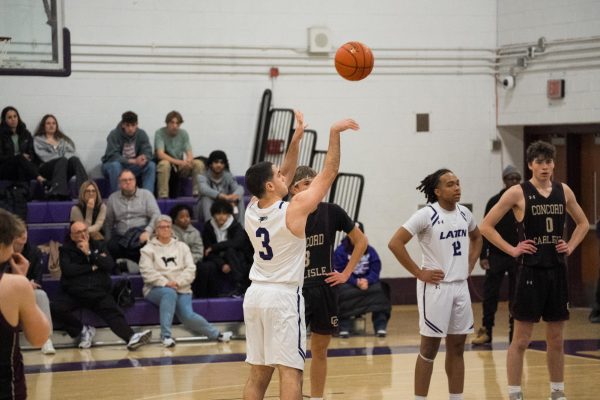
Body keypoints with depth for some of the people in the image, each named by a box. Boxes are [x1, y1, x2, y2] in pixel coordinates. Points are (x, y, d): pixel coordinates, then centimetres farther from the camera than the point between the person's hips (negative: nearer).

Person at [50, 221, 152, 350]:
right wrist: (92, 268, -2)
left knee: (113, 312, -26)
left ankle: (131, 338, -47)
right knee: (55, 308, -28)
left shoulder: (98, 246, 18)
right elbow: (67, 269, -7)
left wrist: (89, 253, -6)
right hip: (74, 293, -1)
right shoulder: (66, 249, 11)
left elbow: (110, 264, 1)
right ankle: (83, 330, -13)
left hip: (99, 292, 1)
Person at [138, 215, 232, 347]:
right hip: (157, 290, -2)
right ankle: (166, 335, -39)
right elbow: (148, 272, -5)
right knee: (169, 293, -39)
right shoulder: (148, 249, 8)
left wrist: (178, 282, -11)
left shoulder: (182, 247, 17)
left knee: (188, 316, -25)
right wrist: (165, 283, -18)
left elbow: (190, 269, 7)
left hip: (182, 289, 2)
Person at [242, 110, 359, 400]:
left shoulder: (252, 210, 5)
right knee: (290, 371, -8)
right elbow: (329, 172, -5)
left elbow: (285, 176, 20)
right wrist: (334, 134, 2)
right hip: (284, 296, -7)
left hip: (255, 294, 7)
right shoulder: (294, 209, -12)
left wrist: (296, 139, 20)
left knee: (258, 373, 9)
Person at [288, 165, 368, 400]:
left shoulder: (331, 212, -1)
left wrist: (347, 273, 3)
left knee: (320, 350, 12)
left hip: (325, 288, 3)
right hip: (296, 289, -3)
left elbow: (361, 241, 8)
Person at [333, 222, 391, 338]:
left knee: (380, 289, -26)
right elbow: (340, 272, -11)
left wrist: (367, 281, -21)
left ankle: (380, 325, -23)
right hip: (347, 283, -3)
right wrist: (356, 282, -25)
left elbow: (375, 270, 1)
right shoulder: (340, 251, -3)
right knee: (343, 293, -36)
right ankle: (344, 327, -32)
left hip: (367, 282, 3)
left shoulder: (370, 251, 9)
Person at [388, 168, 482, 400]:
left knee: (456, 347, 11)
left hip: (461, 286, 6)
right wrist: (419, 273, -15)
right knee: (429, 349, -1)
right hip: (436, 287, -6)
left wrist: (470, 265, 13)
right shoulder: (427, 215, -13)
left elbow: (476, 237, 27)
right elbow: (395, 243, -17)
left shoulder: (464, 213, 6)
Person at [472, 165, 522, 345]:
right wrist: (483, 255, -7)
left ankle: (514, 332, 11)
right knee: (490, 294, -1)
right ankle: (486, 331, 7)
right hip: (496, 255, -1)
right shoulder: (494, 202, 1)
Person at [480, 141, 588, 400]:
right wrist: (512, 250, -9)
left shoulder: (563, 191, 7)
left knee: (556, 339, 11)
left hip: (557, 271, 4)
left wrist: (571, 246, 7)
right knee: (521, 340, -2)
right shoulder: (518, 193, -7)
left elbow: (583, 223, 22)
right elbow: (486, 226, -5)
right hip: (530, 271, -4)